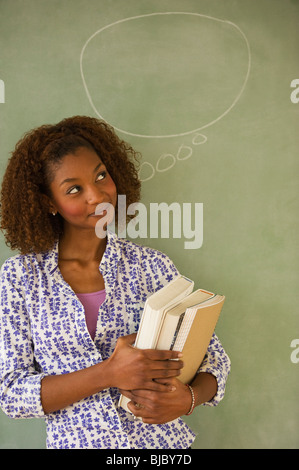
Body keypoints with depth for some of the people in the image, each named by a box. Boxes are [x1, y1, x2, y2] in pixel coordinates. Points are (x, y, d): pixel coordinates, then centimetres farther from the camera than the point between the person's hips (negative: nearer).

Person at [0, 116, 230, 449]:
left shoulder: (152, 267, -6)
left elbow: (214, 358, -1)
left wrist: (188, 397, -22)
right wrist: (109, 374, -23)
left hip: (164, 439, 1)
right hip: (75, 442, 0)